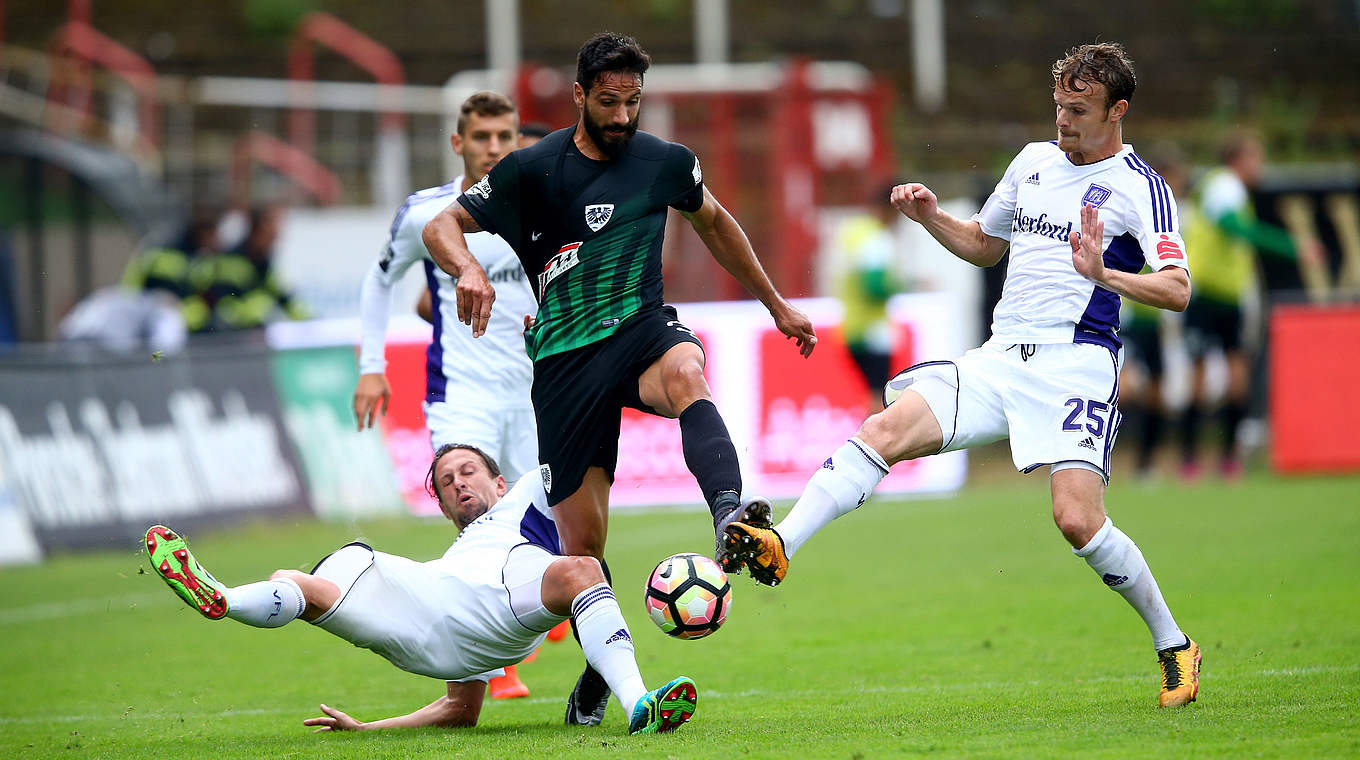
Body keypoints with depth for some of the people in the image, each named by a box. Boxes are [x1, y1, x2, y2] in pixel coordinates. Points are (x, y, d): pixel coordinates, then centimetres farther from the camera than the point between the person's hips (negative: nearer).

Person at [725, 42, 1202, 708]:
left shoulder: (1139, 186, -3)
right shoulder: (1034, 160, 17)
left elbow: (1177, 290, -14)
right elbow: (985, 245, 32)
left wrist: (1103, 274, -30)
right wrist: (931, 217, 13)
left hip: (1076, 361, -6)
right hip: (1002, 355, 6)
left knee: (1077, 519, -17)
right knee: (885, 429, -14)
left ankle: (1174, 647, 2)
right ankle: (779, 547, -24)